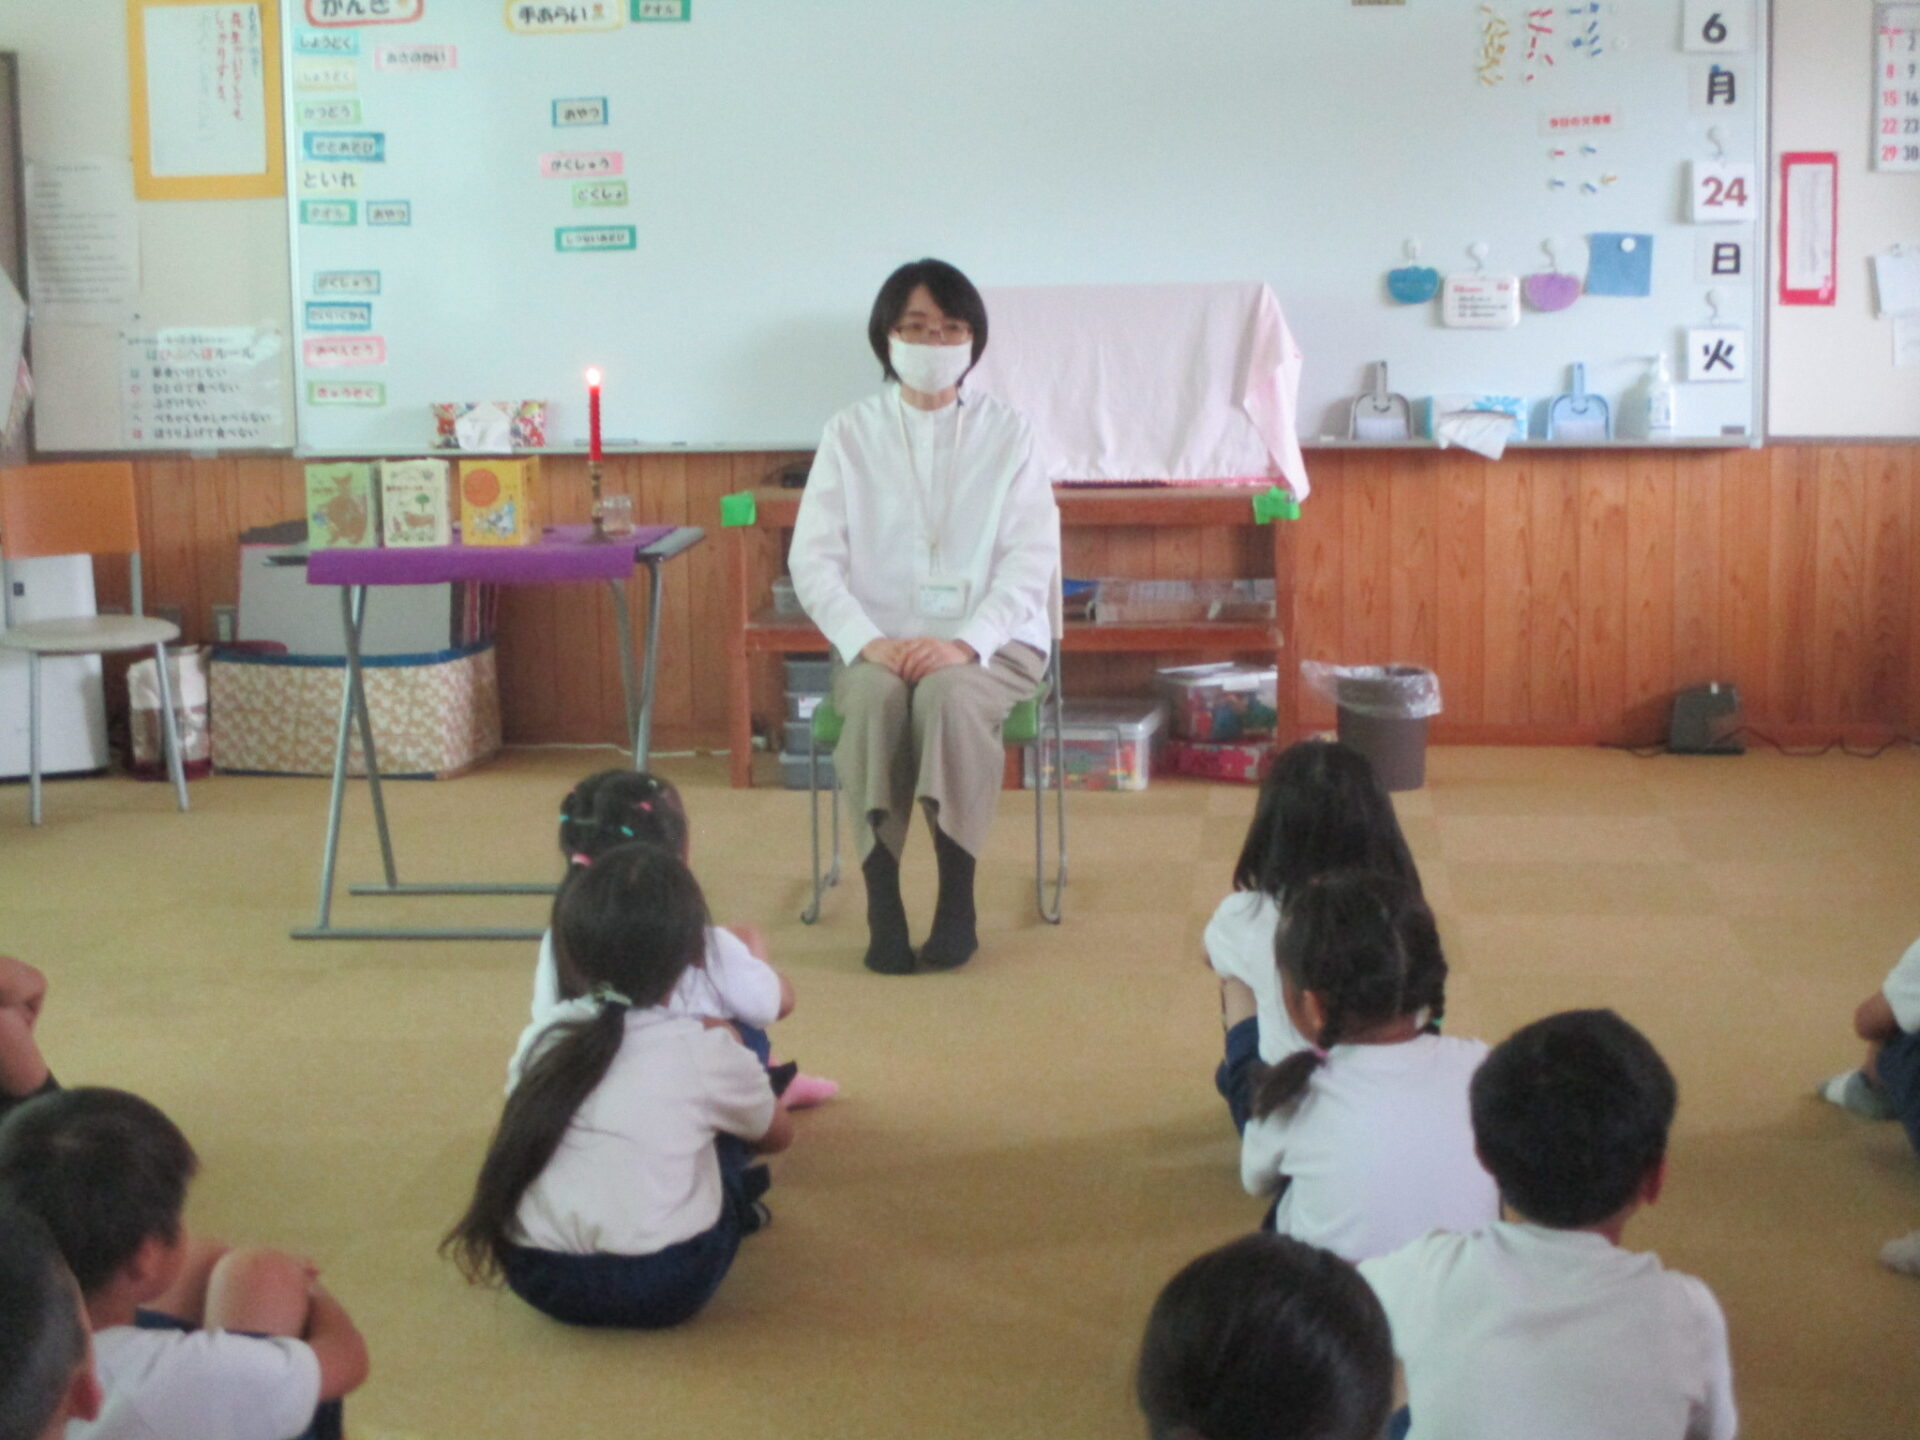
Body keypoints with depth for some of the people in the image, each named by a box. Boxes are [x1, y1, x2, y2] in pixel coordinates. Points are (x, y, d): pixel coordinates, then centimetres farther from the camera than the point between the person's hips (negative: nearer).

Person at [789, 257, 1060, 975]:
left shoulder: (1008, 433, 6)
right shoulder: (849, 433, 8)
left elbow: (1033, 558, -3)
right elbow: (813, 557, 1)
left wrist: (965, 644, -20)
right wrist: (868, 642, -17)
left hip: (988, 640, -1)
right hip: (877, 639, 1)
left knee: (948, 693, -34)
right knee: (874, 697, -33)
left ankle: (957, 900, -22)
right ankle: (881, 904, -27)